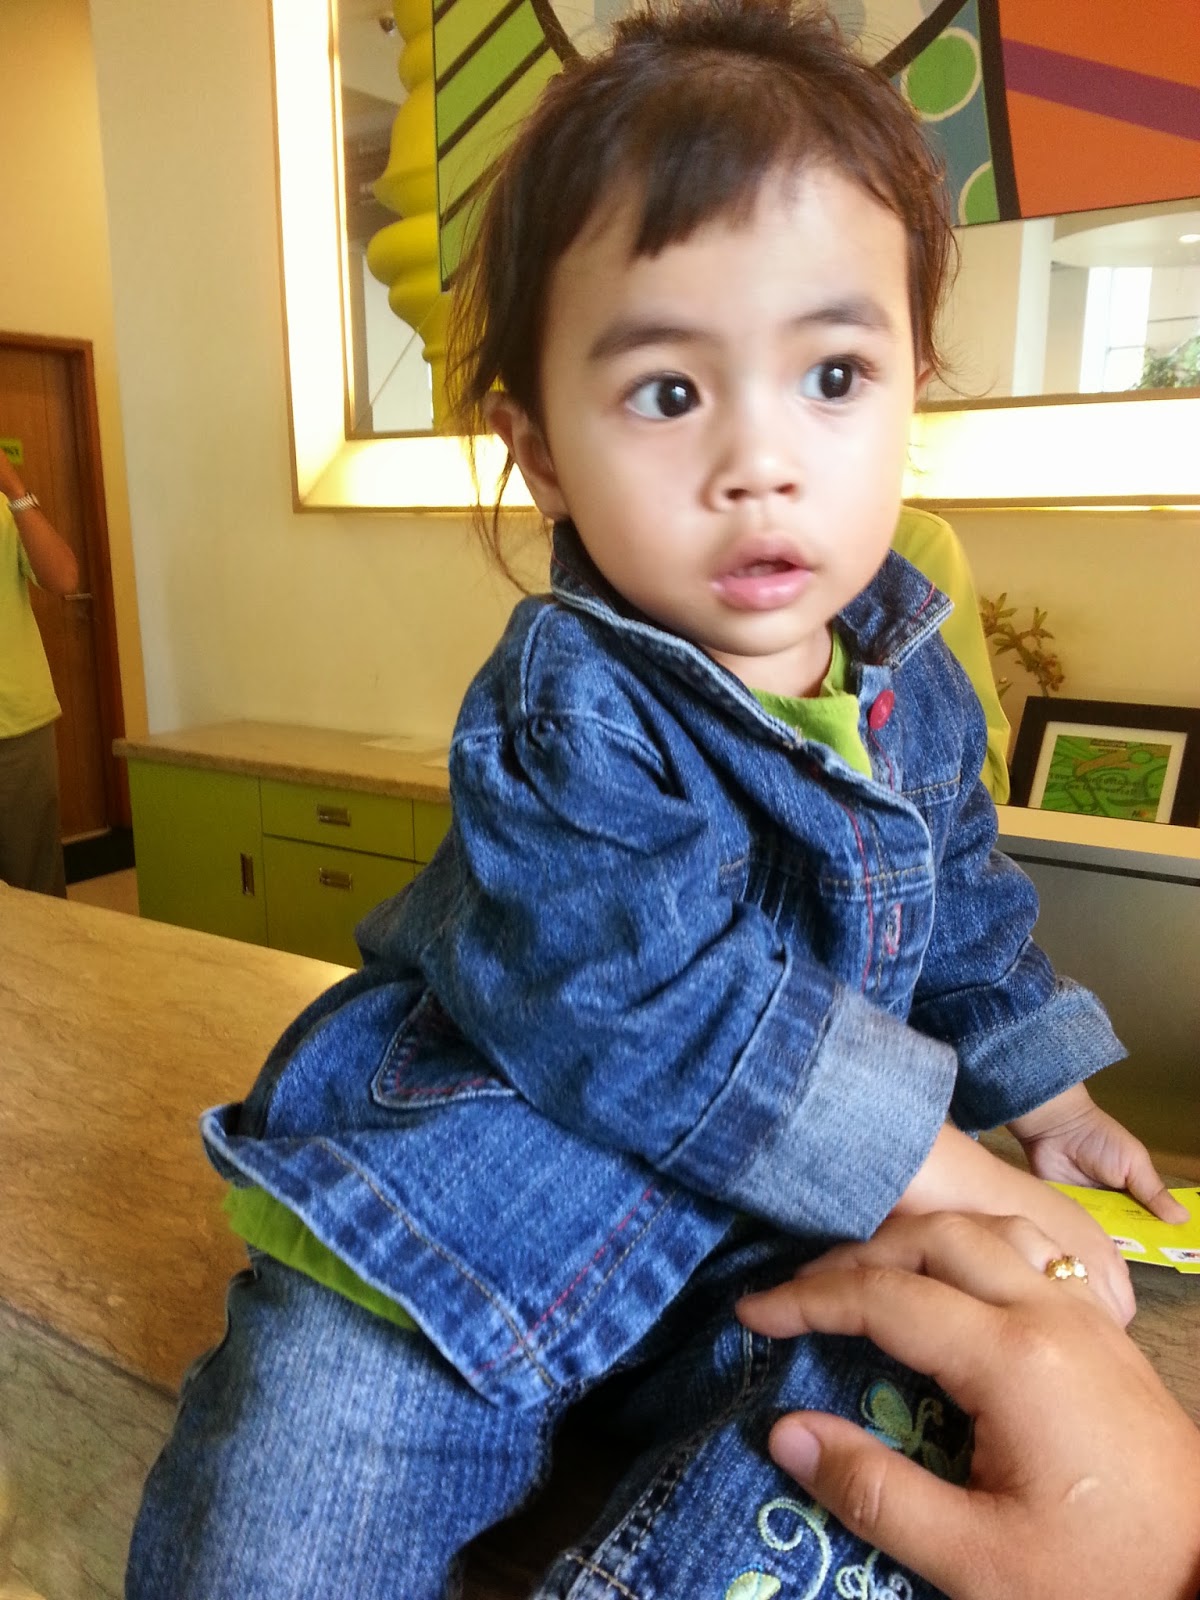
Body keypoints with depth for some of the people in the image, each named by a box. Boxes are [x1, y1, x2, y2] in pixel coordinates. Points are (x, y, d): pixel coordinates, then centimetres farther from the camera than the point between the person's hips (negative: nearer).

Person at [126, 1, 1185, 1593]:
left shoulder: (913, 673, 0)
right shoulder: (562, 720, -23)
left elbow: (961, 901, 17)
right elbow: (668, 1027, -27)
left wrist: (1041, 1095, 20)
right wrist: (962, 1188, -20)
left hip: (768, 1241, 6)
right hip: (469, 1223, -5)